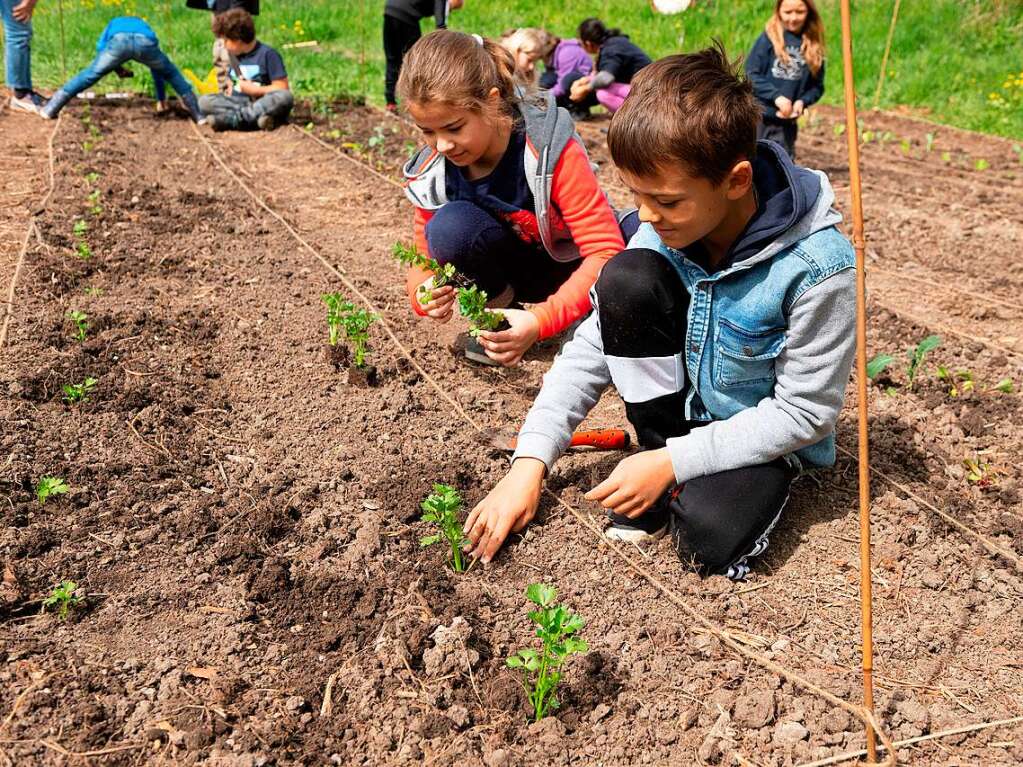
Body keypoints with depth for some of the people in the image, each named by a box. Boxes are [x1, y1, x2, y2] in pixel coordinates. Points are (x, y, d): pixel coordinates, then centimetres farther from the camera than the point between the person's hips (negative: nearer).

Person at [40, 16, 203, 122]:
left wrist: (117, 68, 31)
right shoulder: (145, 26, 48)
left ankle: (50, 110, 9)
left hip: (118, 40, -1)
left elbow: (101, 48, 23)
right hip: (145, 41, 1)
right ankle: (199, 115, 22)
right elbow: (157, 69, 51)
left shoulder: (114, 24, 45)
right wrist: (161, 100, 58)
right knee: (172, 74, 24)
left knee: (89, 75, 10)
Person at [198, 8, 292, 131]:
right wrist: (230, 87, 8)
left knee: (285, 97, -36)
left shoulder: (267, 54, -4)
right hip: (238, 102, 5)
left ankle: (230, 119, -34)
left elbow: (282, 87, -9)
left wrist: (253, 90, -9)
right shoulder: (235, 56, 15)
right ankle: (255, 118, -32)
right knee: (204, 101, -16)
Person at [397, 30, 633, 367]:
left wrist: (541, 320, -46)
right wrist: (424, 294, -31)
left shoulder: (553, 152, -30)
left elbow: (606, 250, -32)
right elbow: (425, 256, -5)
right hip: (510, 268, 2)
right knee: (449, 225, -30)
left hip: (570, 266, -2)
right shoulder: (432, 170, -17)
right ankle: (497, 309, -5)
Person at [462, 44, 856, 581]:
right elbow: (593, 345, -10)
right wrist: (530, 463, -18)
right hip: (681, 407, 5)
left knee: (708, 536, -35)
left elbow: (805, 410, -22)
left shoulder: (818, 265, -28)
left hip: (768, 434, -5)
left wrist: (672, 462, -28)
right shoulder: (663, 233, -14)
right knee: (625, 278, -22)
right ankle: (662, 486, -6)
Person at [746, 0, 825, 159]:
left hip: (786, 121, 3)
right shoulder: (769, 37, -5)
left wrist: (802, 101, -10)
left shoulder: (814, 46, 5)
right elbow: (750, 74, -8)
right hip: (758, 115, -3)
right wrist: (776, 95, -18)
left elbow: (817, 86, 10)